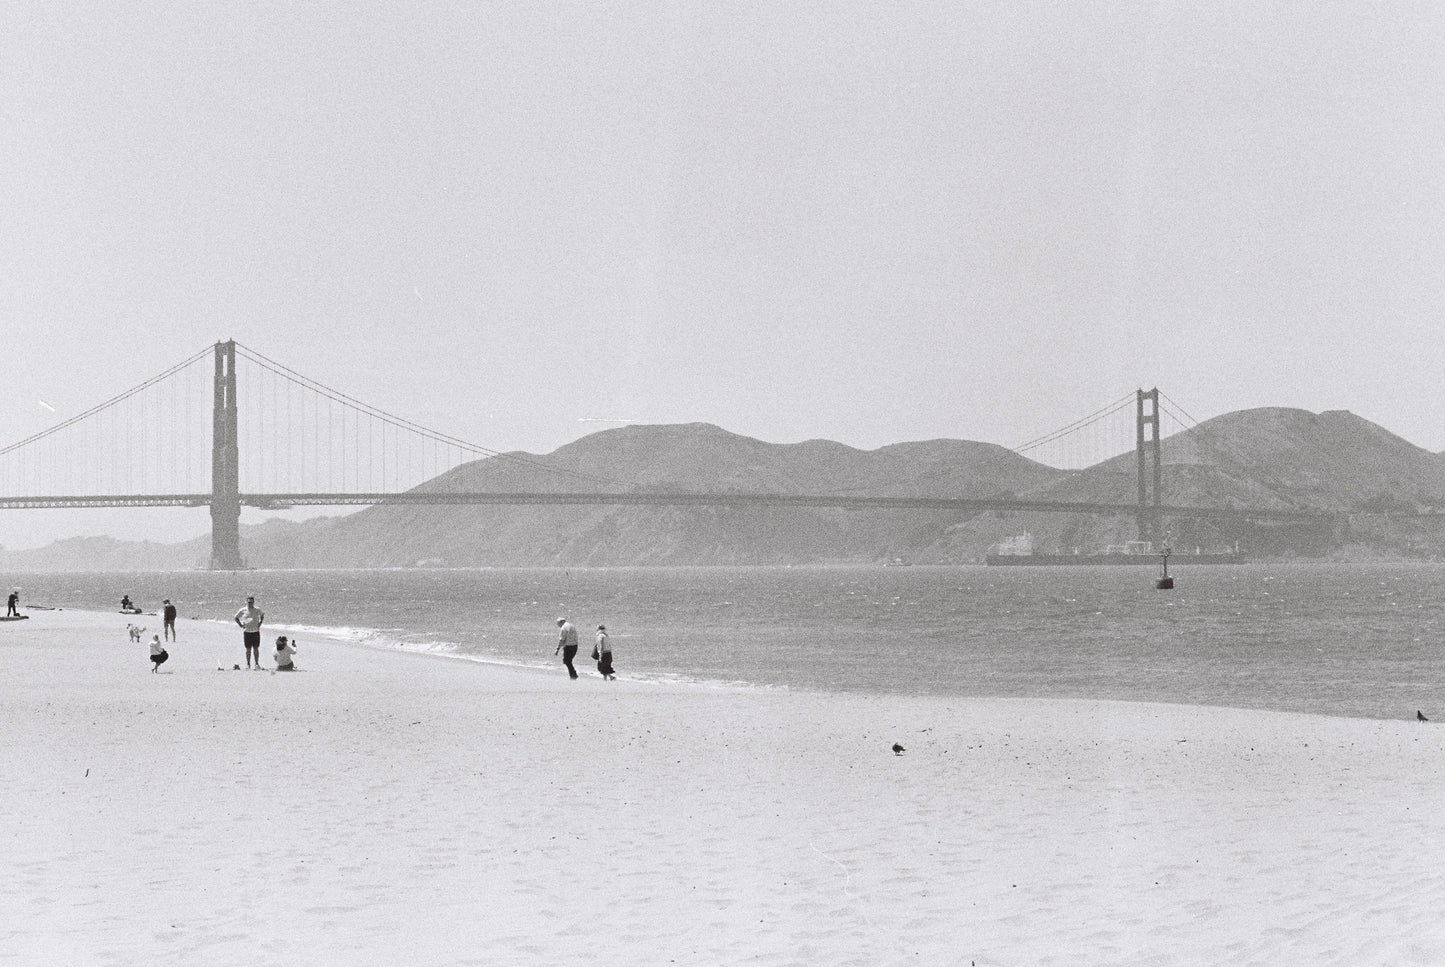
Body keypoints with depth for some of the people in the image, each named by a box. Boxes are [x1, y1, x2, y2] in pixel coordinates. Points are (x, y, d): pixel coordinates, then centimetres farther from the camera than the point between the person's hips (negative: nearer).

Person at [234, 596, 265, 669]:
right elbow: (236, 617, 13)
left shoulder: (257, 610, 3)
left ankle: (257, 663, 8)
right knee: (248, 649, 2)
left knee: (256, 648, 2)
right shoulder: (243, 611, 0)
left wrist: (260, 623, 8)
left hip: (256, 632, 1)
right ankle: (248, 664, 10)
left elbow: (262, 615, 22)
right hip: (247, 632, -1)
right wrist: (241, 625, 0)